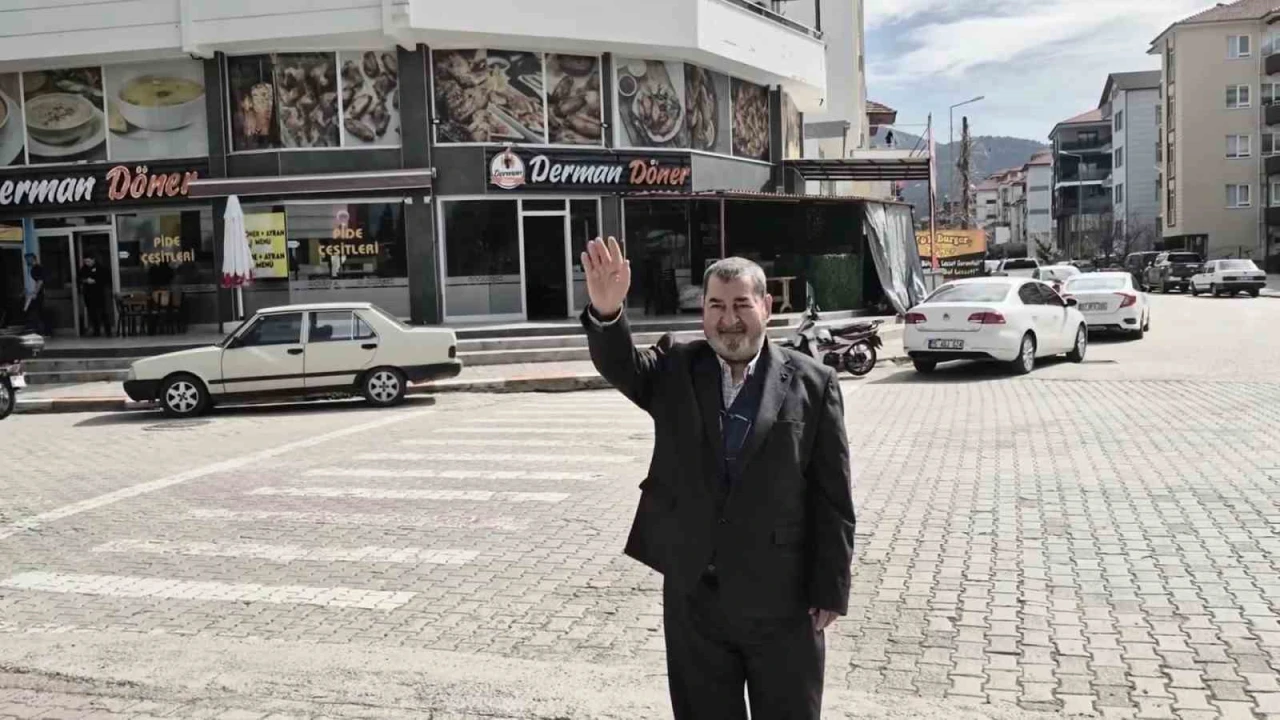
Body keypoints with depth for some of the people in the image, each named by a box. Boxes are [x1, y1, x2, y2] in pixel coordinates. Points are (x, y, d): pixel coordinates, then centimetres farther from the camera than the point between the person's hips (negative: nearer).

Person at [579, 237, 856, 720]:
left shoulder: (812, 385, -6)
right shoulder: (676, 370, 1)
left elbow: (833, 499, -5)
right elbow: (621, 365, -18)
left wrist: (830, 590, -5)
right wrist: (607, 311, -38)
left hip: (782, 600, -2)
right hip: (693, 596, 2)